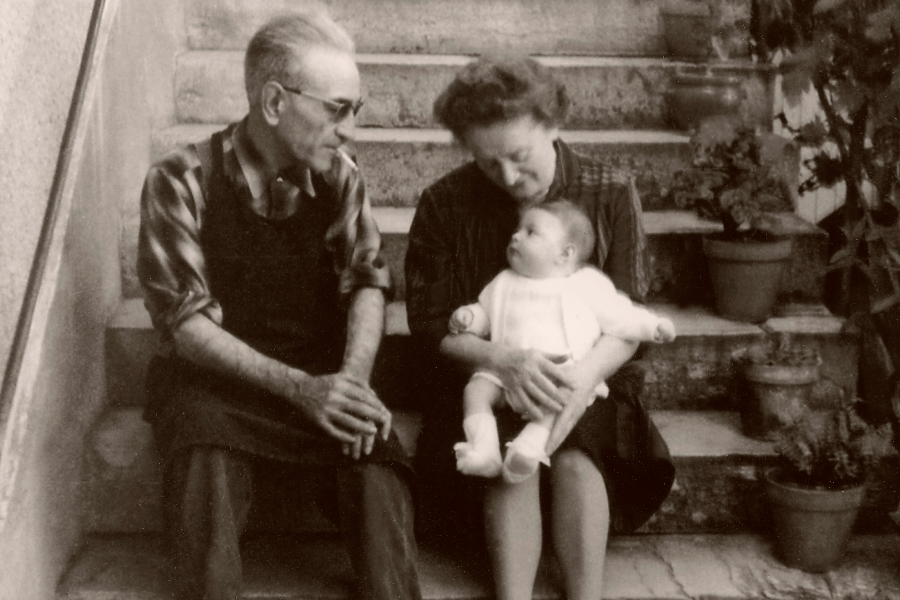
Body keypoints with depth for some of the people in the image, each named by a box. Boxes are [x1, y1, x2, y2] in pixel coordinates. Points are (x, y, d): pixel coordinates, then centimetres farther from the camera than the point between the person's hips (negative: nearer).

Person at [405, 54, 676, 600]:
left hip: (584, 377, 0)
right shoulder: (443, 205, -7)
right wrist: (503, 360, -28)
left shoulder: (613, 194, -7)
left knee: (575, 457, -30)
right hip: (484, 378, 0)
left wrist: (583, 377, -31)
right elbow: (430, 325, -7)